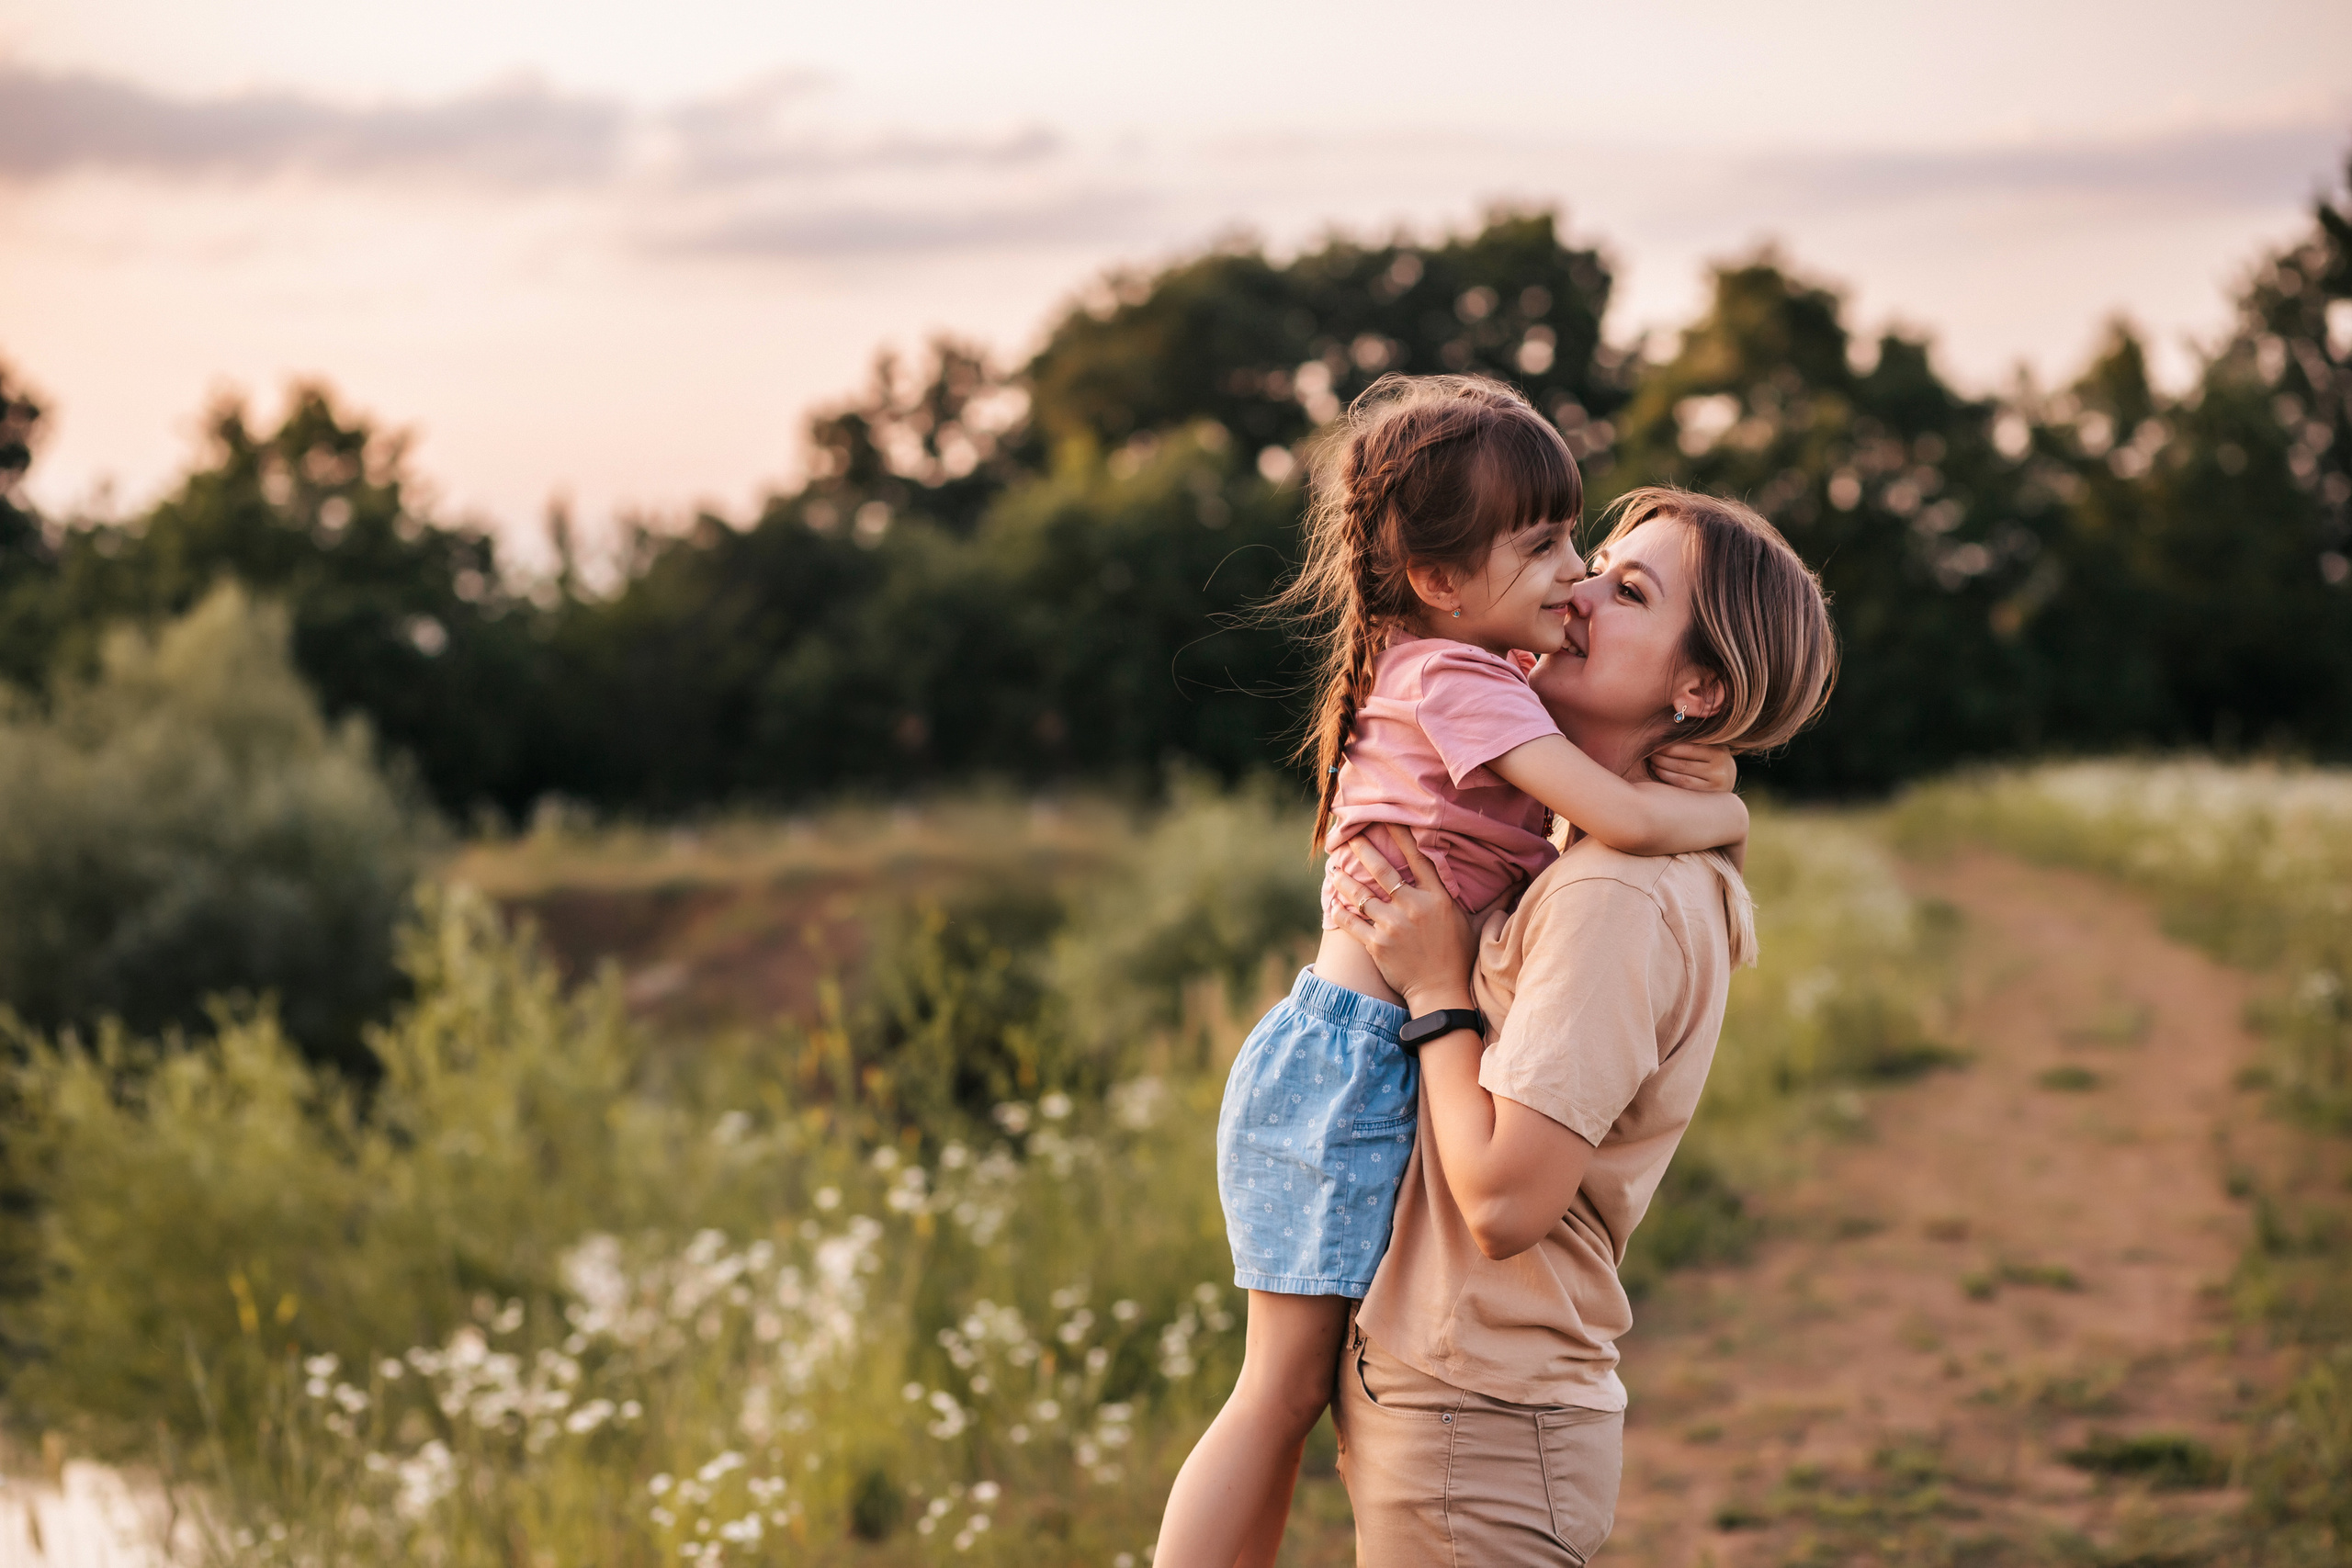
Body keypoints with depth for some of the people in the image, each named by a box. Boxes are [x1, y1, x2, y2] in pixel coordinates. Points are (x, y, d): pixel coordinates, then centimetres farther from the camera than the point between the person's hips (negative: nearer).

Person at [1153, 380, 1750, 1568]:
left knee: (1294, 1388, 13)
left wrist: (1682, 758, -1)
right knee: (1283, 1386, -4)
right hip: (1348, 1064, -9)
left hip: (1365, 1062, 9)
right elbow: (1629, 819, -26)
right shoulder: (1456, 679, -17)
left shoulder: (1460, 668, 11)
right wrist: (1722, 813, -5)